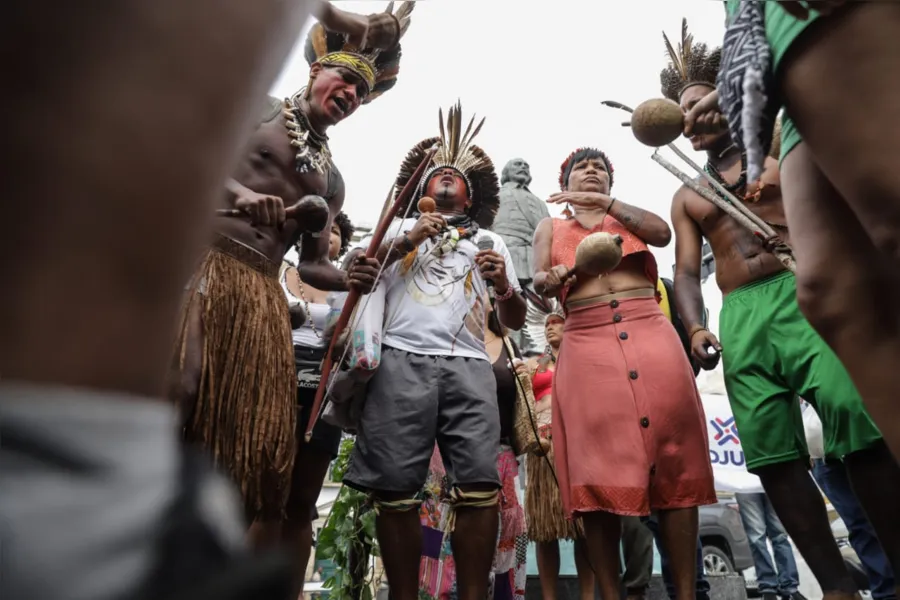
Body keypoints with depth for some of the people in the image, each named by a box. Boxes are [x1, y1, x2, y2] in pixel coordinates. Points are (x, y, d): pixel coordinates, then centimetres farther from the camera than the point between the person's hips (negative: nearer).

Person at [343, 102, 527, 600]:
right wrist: (405, 242, 0)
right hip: (402, 360, -1)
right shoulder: (398, 227, 26)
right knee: (395, 487, -6)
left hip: (469, 365, 1)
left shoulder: (490, 240, 28)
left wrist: (504, 287, 0)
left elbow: (514, 321, 22)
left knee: (479, 485, -11)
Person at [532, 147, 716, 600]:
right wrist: (552, 279, -17)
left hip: (649, 332, 1)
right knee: (598, 471, -7)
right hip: (587, 343, -1)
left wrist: (604, 202, -2)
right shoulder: (551, 228, 22)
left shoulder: (628, 216, 25)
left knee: (672, 461, -5)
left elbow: (662, 233, 3)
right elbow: (538, 281, 6)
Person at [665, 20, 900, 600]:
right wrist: (696, 326, -4)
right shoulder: (686, 197, 23)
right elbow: (686, 271, 13)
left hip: (803, 292, -2)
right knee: (771, 452, -5)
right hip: (740, 317, 3)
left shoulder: (784, 150, 17)